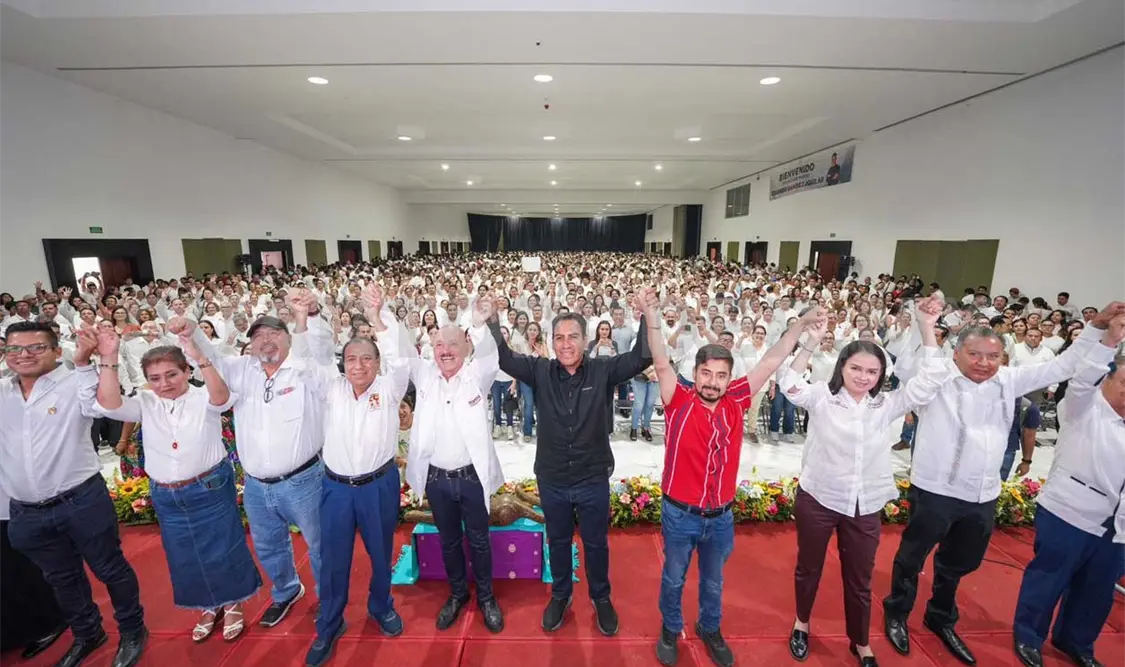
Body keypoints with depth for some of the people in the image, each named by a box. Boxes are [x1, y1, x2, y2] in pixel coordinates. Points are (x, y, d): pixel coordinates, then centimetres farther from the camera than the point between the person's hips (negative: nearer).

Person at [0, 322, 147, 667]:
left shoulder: (74, 383, -9)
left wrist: (83, 363, -37)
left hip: (82, 501, -5)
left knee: (110, 568, 9)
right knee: (61, 578, 22)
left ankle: (132, 631, 29)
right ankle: (87, 634, 43)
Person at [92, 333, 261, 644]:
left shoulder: (203, 398, -10)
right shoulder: (145, 403, 3)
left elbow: (222, 397, -32)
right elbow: (108, 405, -13)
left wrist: (200, 357, -45)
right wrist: (109, 360, -21)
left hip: (211, 489, -4)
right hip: (166, 497, 5)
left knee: (223, 550, 8)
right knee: (185, 556, 19)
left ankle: (233, 605, 32)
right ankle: (209, 607, 41)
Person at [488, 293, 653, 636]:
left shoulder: (603, 370, -12)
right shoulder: (540, 371, -9)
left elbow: (642, 356, -21)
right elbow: (503, 358, -14)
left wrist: (647, 314, -32)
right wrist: (491, 320, -27)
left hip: (593, 479, -1)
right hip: (551, 480, 1)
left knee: (596, 543, 21)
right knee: (558, 541, 23)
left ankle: (601, 597, 48)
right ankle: (560, 594, 50)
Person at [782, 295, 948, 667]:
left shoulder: (887, 404, 0)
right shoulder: (821, 396, -10)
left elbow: (930, 381, -3)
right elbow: (789, 385, -26)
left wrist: (928, 329, -10)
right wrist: (811, 344, -33)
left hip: (866, 505, 3)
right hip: (817, 499, -2)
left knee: (859, 579, 19)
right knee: (809, 568, 18)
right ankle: (801, 623, 42)